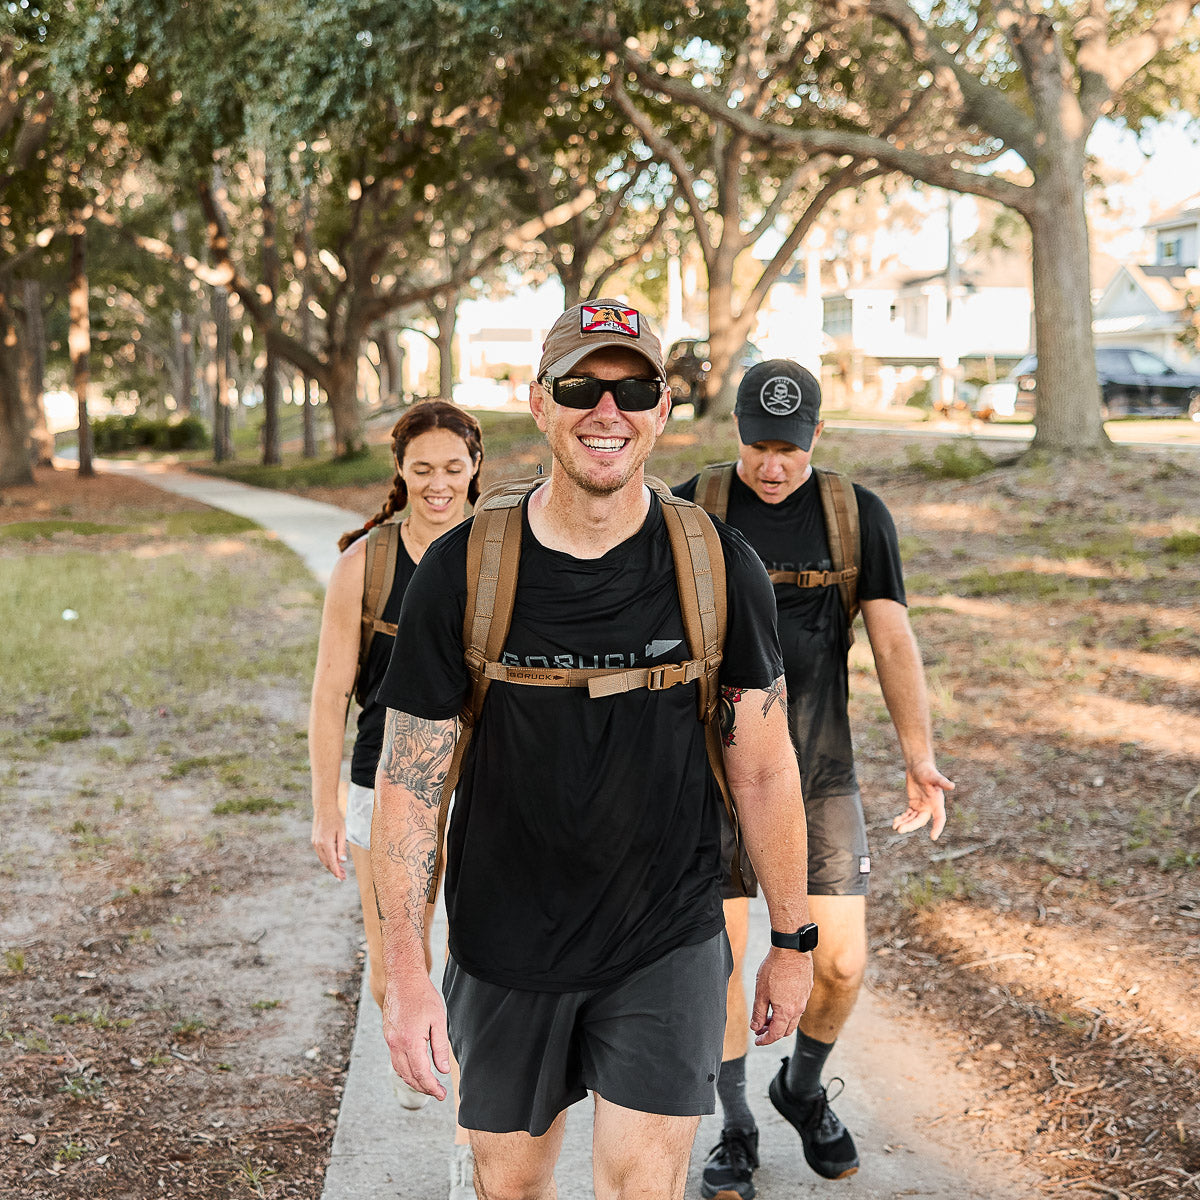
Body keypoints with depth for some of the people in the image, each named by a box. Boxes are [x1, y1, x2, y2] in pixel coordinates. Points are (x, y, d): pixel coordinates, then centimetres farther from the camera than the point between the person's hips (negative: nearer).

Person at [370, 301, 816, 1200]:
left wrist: (793, 938, 5)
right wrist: (405, 966, -9)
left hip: (667, 946, -1)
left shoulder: (718, 568, -7)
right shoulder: (463, 570, -9)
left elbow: (764, 766, 1)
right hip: (504, 949, 1)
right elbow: (411, 779, -6)